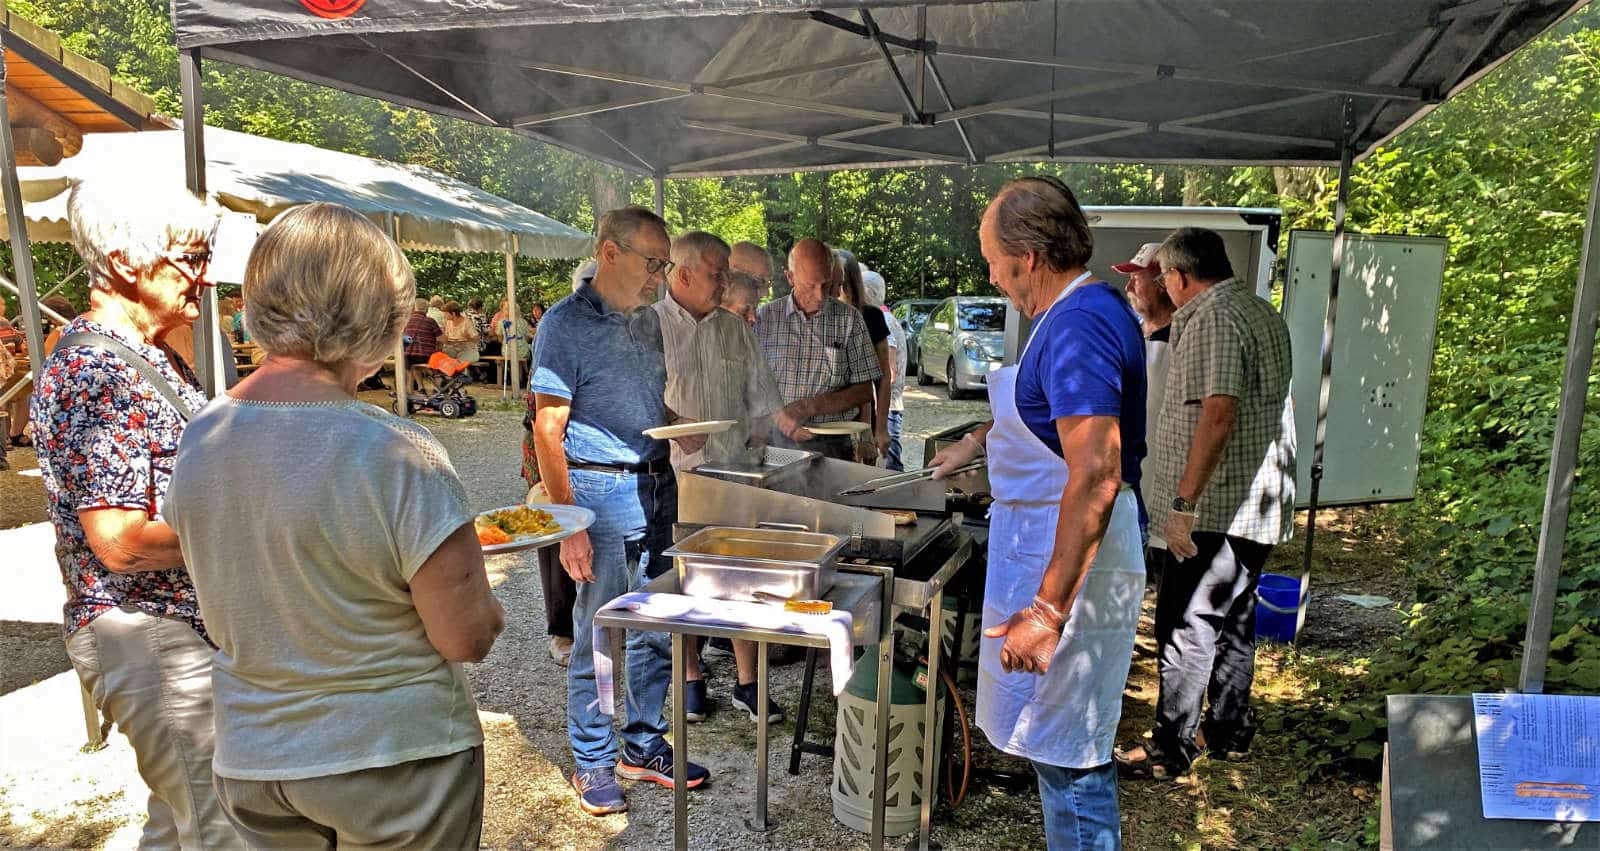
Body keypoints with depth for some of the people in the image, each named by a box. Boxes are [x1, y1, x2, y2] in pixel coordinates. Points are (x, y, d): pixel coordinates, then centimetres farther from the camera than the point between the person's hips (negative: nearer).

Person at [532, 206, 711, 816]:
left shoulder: (647, 322, 12)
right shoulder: (566, 325, -11)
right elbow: (548, 432, -14)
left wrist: (682, 431, 1)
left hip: (658, 488, 7)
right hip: (604, 491, -7)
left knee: (656, 629, 13)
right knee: (599, 637, 4)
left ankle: (643, 746, 29)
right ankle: (593, 764, 21)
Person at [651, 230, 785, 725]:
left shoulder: (737, 330, 11)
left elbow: (761, 401, 15)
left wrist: (755, 456, 6)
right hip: (674, 480, -3)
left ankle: (747, 682, 15)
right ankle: (691, 676, 24)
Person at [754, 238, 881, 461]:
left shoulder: (849, 319, 5)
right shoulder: (765, 317, 7)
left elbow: (864, 392, 3)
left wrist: (809, 407, -9)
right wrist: (778, 416, -13)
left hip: (832, 444, 0)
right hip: (777, 441, 1)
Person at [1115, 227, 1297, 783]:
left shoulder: (1213, 319, -16)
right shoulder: (1262, 312, 16)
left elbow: (1219, 412, -27)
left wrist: (1184, 501, -27)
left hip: (1217, 509, -10)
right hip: (1258, 505, 10)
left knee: (1187, 626, -4)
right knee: (1233, 621, 18)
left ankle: (1170, 751, 4)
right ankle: (1229, 731, 30)